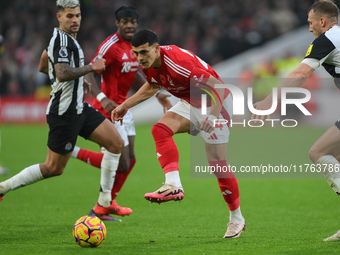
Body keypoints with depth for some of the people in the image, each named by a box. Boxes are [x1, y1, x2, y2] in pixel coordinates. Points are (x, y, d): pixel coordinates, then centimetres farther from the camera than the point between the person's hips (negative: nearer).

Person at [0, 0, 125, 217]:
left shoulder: (59, 37, 13)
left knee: (116, 143, 3)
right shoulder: (63, 40, -18)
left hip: (78, 108, 10)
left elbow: (43, 67, 27)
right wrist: (91, 67, -22)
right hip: (65, 113, -10)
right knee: (54, 169, -3)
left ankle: (104, 203, 7)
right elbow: (62, 75, -31)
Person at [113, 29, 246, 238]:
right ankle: (173, 185, -28)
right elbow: (152, 86, 17)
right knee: (161, 129, -19)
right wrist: (126, 105, 13)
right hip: (191, 104, 8)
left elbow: (219, 86, -30)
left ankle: (237, 219, 8)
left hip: (215, 104, -8)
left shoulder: (177, 63, -34)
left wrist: (214, 116, -39)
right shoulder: (149, 65, -8)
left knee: (217, 163, -7)